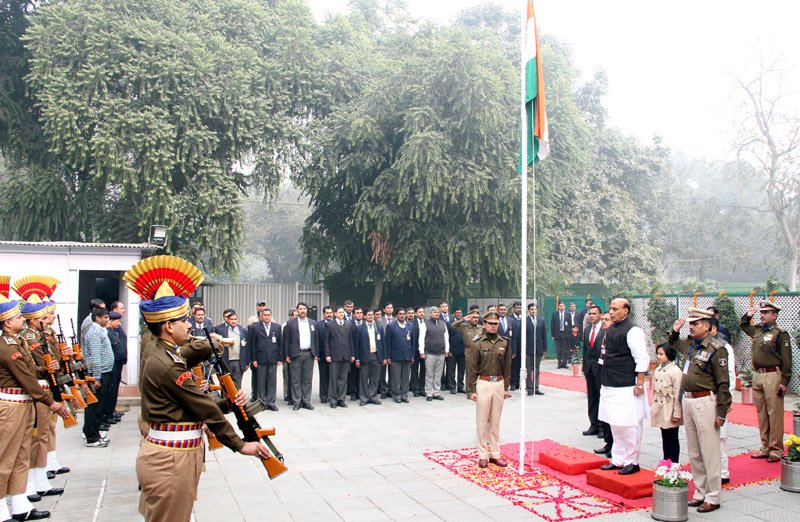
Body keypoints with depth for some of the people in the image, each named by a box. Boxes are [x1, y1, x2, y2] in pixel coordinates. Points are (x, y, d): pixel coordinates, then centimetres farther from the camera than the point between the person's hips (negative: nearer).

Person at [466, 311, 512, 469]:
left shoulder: (504, 343, 6)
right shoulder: (478, 344, -6)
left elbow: (507, 367, 11)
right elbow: (471, 368, -5)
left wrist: (505, 387, 9)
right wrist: (471, 390, -8)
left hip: (498, 384, 4)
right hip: (483, 384, -3)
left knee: (496, 422, 11)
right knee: (482, 422, 2)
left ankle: (495, 454, 19)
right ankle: (482, 455, 10)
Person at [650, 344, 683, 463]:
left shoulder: (675, 371, -14)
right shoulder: (657, 370, 9)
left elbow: (677, 394, -15)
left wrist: (676, 413, -15)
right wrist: (653, 408, 14)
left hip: (670, 409, -7)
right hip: (659, 409, 7)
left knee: (673, 438, 3)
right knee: (665, 438, 15)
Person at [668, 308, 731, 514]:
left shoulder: (716, 349, -12)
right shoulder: (690, 344, 10)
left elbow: (723, 383, -13)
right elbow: (672, 343, 33)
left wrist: (721, 413, -14)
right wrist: (675, 331, 13)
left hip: (705, 402, -8)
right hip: (687, 401, 8)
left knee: (709, 453, 1)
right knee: (694, 454, 15)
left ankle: (713, 498, 12)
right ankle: (700, 493, 26)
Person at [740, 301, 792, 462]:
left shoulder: (781, 334, -8)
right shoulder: (757, 330, 12)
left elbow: (786, 360, -11)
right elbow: (742, 325, 34)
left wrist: (784, 382, -14)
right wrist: (748, 315, 15)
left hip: (773, 376, -7)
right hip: (757, 376, 7)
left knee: (775, 415, -2)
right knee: (762, 415, 12)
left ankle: (776, 451, 6)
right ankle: (765, 448, 20)